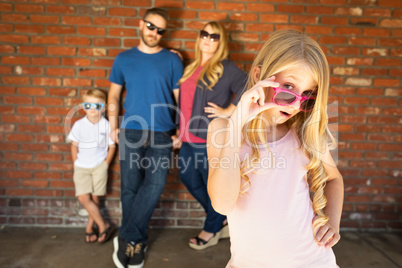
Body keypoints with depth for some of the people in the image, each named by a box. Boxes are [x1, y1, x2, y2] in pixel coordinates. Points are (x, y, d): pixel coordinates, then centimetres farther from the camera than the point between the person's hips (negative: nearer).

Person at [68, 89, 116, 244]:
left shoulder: (106, 125, -8)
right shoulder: (79, 125, -4)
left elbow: (112, 147, 2)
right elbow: (74, 146, 6)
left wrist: (105, 164, 0)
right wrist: (76, 164, 4)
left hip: (99, 166, -1)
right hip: (81, 167, 1)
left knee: (95, 198, 4)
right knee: (83, 198, -7)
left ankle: (89, 227, 24)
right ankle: (104, 226, 5)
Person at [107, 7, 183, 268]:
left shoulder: (172, 60, 7)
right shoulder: (124, 59, 11)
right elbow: (114, 96, 16)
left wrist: (181, 131, 0)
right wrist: (113, 126, 5)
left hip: (162, 134, -1)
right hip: (131, 133, 2)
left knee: (155, 185, -13)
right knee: (130, 188, 4)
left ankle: (127, 239, 4)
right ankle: (137, 243, 21)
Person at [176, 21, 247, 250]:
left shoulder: (227, 69, -8)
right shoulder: (192, 68, 15)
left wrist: (228, 111, -16)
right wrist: (180, 129, 16)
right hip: (189, 138, 8)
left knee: (213, 185, 6)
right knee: (189, 179, 15)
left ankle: (211, 231, 30)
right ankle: (222, 221, 34)